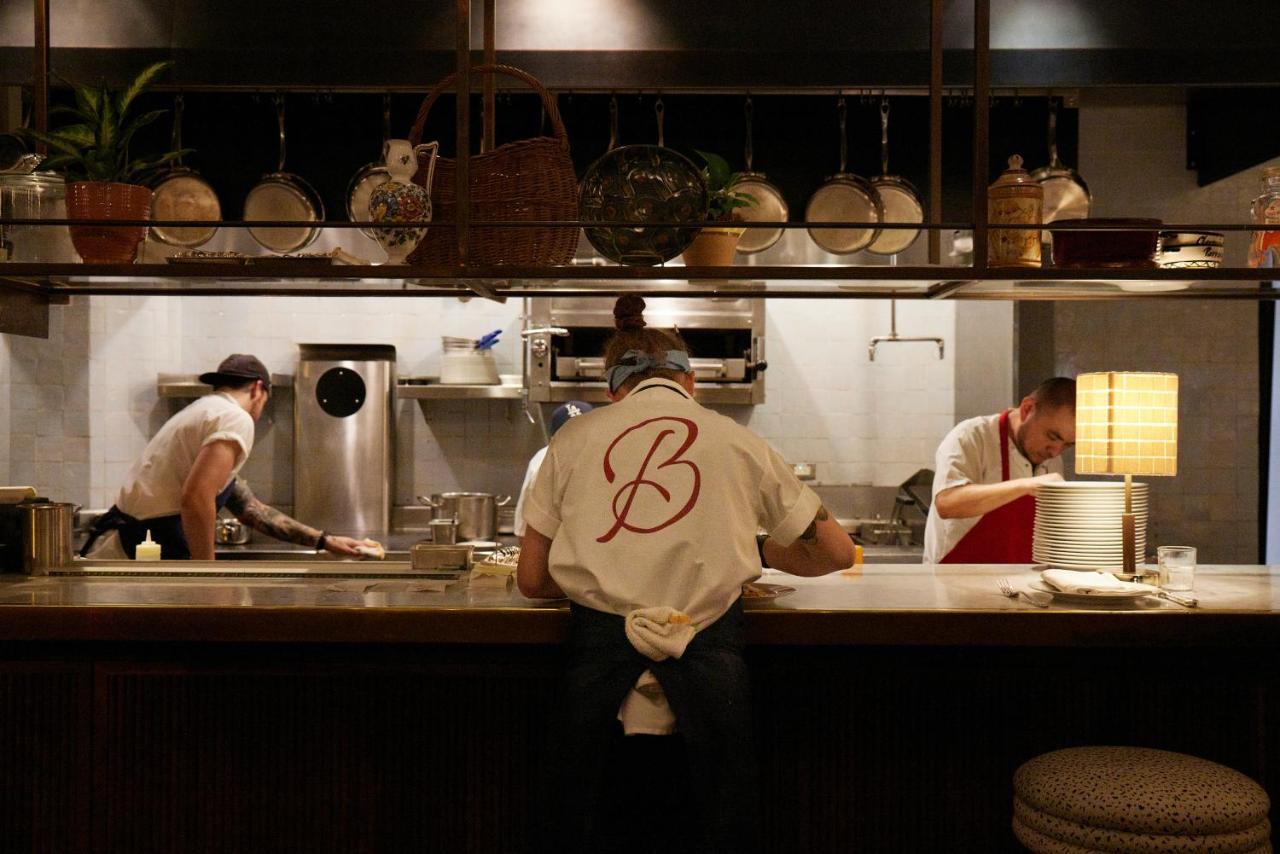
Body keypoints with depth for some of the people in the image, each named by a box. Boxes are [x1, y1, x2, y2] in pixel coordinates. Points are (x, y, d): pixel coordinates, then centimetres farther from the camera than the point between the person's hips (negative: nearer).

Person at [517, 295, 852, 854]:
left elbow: (533, 580, 12)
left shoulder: (575, 437, 10)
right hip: (709, 657, 0)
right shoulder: (737, 440, 9)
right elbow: (836, 553, 16)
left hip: (599, 658, 1)